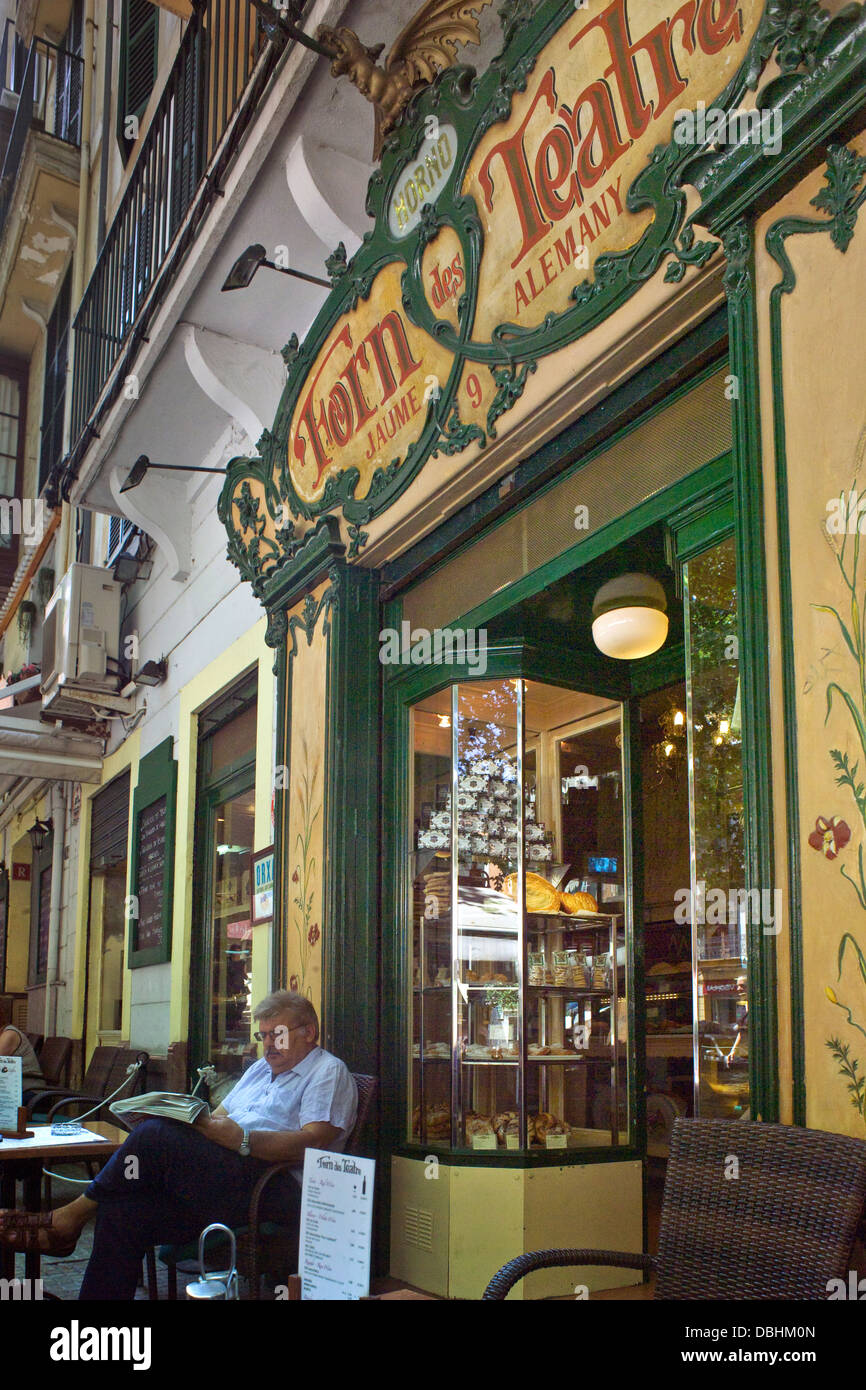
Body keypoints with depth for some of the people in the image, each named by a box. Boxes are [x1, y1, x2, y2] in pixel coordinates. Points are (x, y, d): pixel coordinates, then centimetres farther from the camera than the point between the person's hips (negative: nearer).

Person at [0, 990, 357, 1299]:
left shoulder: (329, 1072, 4)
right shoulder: (260, 1069, 31)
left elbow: (313, 1141, -12)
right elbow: (220, 1116, 26)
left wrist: (242, 1140, -21)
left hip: (275, 1191, -8)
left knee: (154, 1136, -23)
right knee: (121, 1211, -15)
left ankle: (70, 1216, -6)